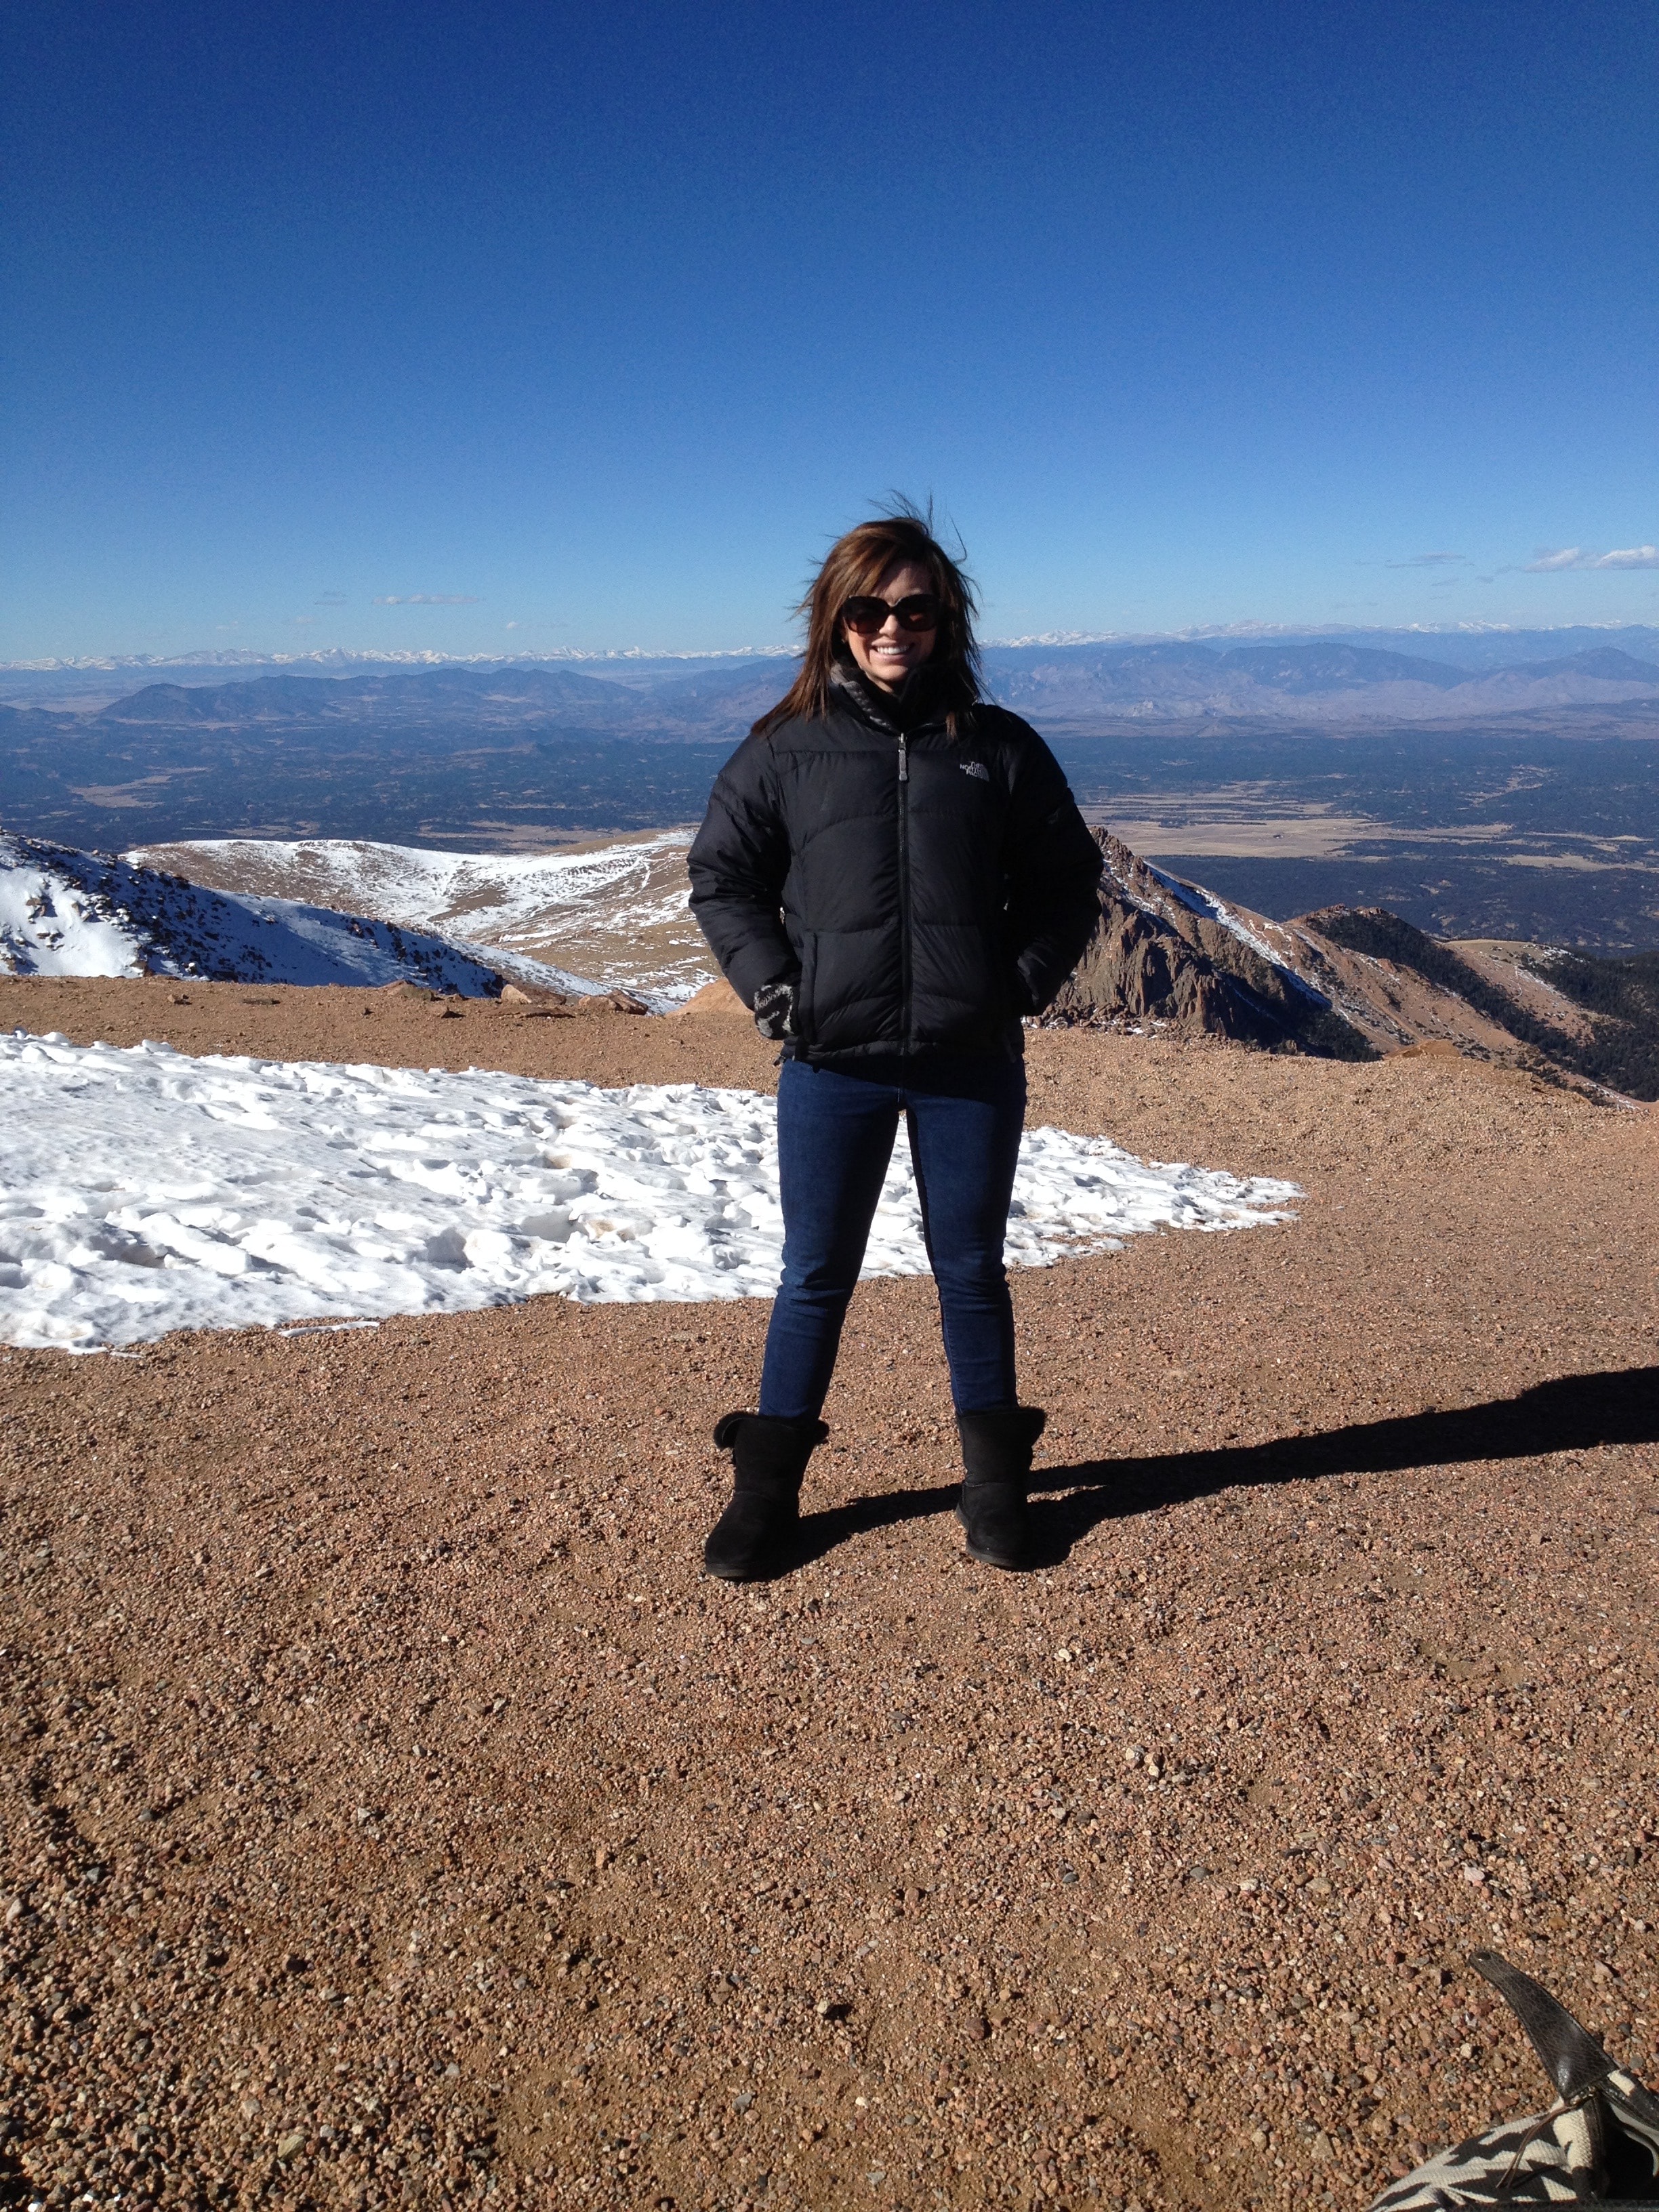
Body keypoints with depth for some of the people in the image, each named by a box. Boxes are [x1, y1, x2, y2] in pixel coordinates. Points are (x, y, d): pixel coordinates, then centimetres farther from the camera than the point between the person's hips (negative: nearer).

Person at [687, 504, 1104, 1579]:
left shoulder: (1001, 747, 4)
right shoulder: (786, 749, 1)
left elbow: (1067, 881, 11)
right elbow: (723, 876, 8)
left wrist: (1023, 983, -2)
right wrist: (772, 985, -4)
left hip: (972, 1066, 1)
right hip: (831, 1064, 0)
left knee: (973, 1271, 13)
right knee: (817, 1277, 9)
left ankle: (995, 1482, 30)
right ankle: (768, 1488, 24)